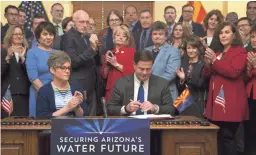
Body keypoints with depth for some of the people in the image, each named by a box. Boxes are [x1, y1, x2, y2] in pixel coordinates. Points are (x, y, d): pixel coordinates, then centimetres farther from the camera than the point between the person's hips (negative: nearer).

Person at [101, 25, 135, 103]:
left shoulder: (131, 51, 4)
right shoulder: (109, 54, 16)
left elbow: (133, 71, -8)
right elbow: (103, 75, 13)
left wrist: (116, 64, -10)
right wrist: (108, 64, -3)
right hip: (111, 89, 4)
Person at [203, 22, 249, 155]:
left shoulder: (240, 51, -1)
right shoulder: (217, 52, 20)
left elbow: (234, 72, -17)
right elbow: (207, 75, 18)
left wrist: (214, 61, -15)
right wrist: (208, 64, -2)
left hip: (231, 103, -7)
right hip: (215, 102, 7)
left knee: (228, 136, -8)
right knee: (216, 137, 7)